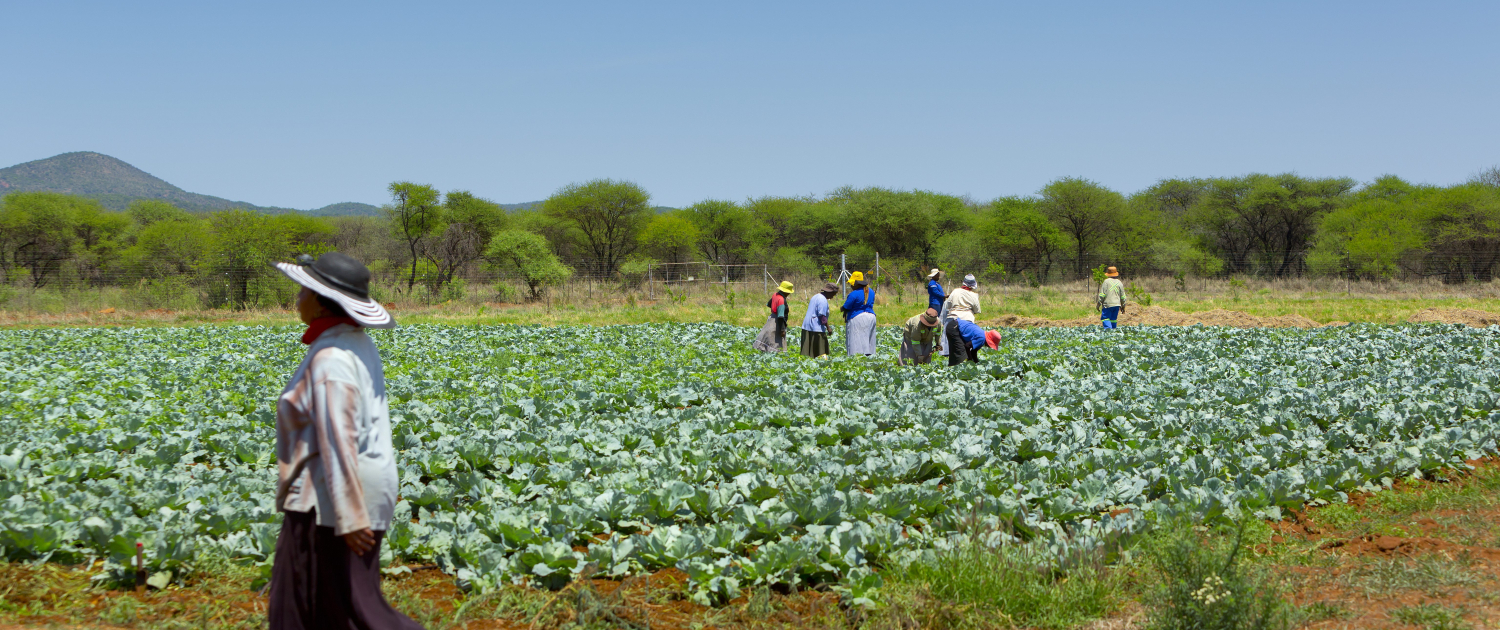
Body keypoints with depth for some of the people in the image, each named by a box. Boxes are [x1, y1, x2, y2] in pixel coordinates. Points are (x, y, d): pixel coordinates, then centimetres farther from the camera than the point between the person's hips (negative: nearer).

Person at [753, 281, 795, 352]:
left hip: (772, 319, 9)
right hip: (777, 323, -9)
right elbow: (780, 316, -25)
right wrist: (782, 329, -23)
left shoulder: (775, 295, 4)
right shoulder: (781, 300, -23)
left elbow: (768, 304, 24)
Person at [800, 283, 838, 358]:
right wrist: (828, 328, -11)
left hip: (806, 327, 9)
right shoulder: (823, 300, -13)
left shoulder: (816, 296, 18)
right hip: (816, 329, -9)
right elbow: (822, 316, -17)